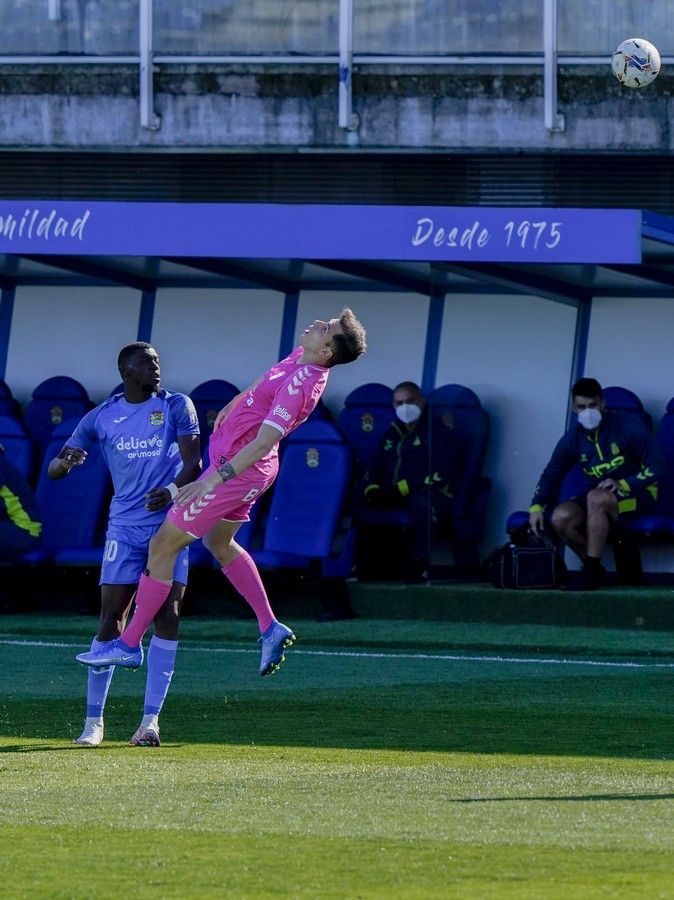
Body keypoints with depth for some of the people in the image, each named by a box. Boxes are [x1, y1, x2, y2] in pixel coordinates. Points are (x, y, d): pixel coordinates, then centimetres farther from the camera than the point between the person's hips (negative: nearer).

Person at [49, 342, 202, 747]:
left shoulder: (177, 406, 5)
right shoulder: (101, 417, 8)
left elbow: (193, 462, -2)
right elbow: (54, 468, 10)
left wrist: (173, 490, -23)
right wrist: (65, 463, -15)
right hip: (125, 527, 1)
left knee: (168, 614, -9)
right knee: (112, 619, -6)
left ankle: (151, 719, -6)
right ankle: (94, 720, 0)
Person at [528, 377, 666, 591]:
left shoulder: (628, 426, -12)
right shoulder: (573, 438, 3)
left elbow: (658, 466, -13)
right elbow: (551, 474, 8)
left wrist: (622, 484, -24)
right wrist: (536, 507, -9)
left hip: (636, 493, -5)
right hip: (598, 496, 5)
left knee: (596, 498, -37)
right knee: (561, 517, -25)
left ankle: (592, 571, -29)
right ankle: (592, 566, -6)